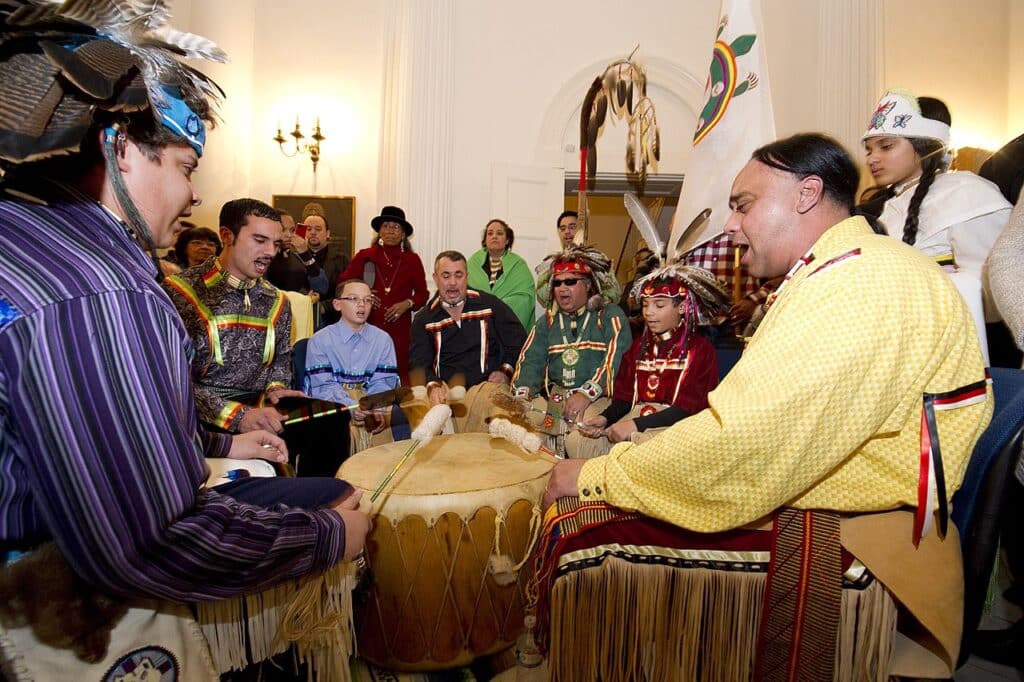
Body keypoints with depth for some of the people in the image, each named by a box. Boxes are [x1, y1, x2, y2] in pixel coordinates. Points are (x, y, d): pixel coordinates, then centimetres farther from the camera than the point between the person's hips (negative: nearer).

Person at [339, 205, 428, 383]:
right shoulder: (364, 257, 10)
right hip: (368, 327, 0)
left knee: (399, 374, -7)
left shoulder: (412, 260, 11)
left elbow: (422, 293, 13)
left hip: (400, 328, 0)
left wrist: (407, 304, -6)